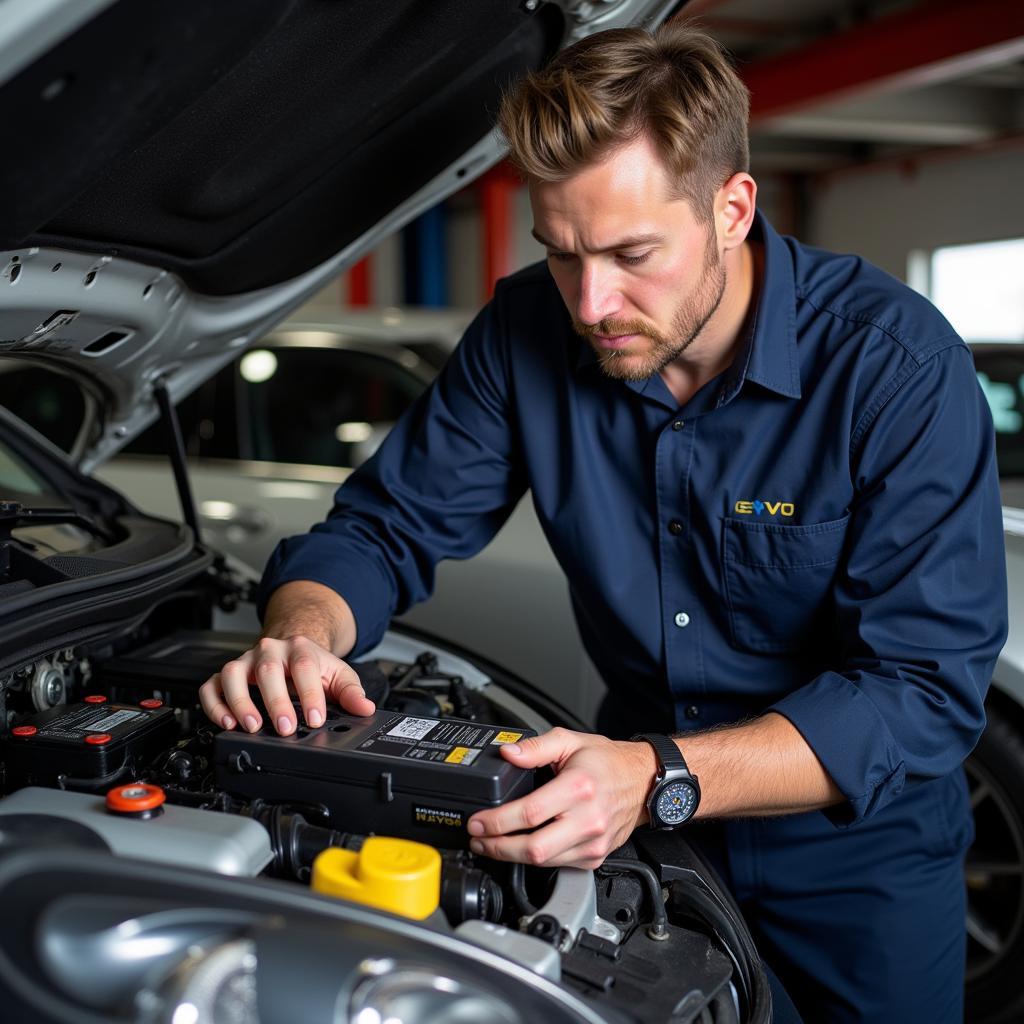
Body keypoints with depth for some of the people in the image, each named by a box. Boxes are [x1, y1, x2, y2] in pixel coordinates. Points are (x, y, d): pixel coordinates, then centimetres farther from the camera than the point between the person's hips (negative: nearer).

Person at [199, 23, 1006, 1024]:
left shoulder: (898, 363, -26)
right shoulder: (530, 331, -14)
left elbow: (926, 687, -29)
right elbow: (380, 526, -7)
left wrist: (657, 780, -42)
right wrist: (301, 636, -30)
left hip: (855, 852, -2)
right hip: (638, 829, 3)